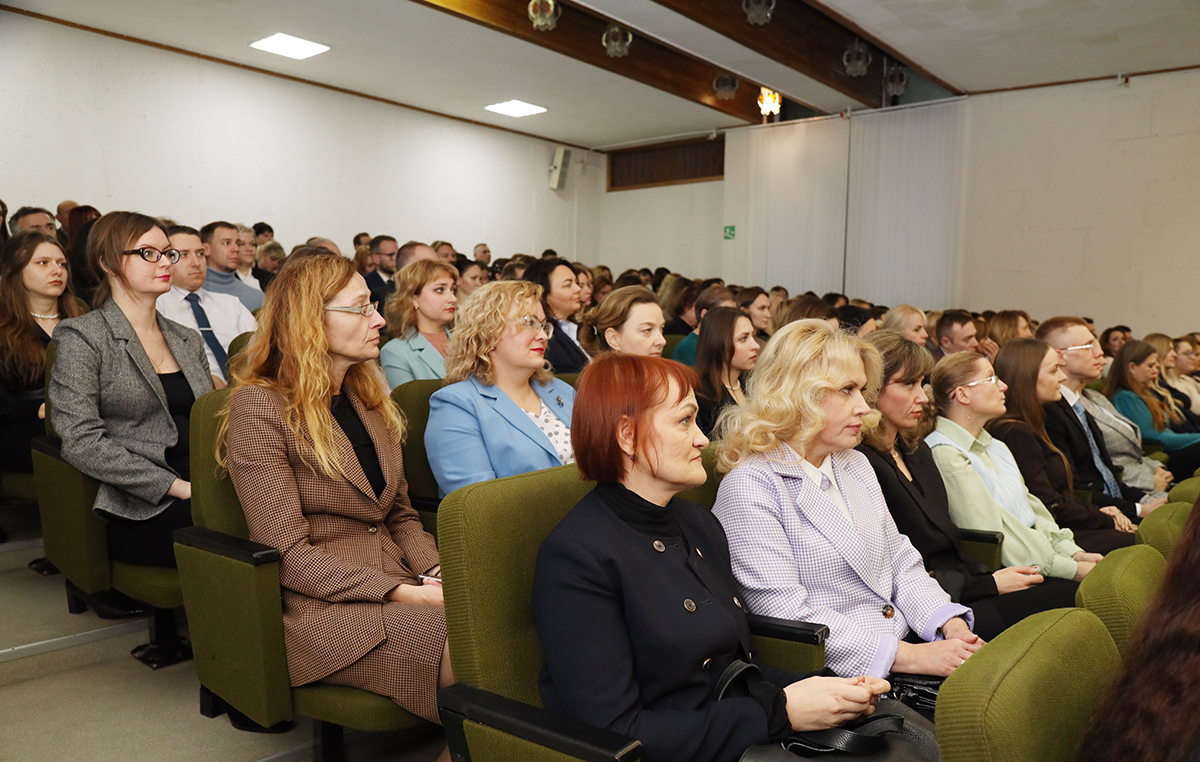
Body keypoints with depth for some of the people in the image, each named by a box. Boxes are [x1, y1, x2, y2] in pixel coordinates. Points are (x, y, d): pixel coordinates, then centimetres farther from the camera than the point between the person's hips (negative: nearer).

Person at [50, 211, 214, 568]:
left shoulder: (189, 340, 20)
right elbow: (81, 440, -10)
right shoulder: (82, 337, 2)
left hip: (202, 493, 6)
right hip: (139, 512, -6)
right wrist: (177, 486, -17)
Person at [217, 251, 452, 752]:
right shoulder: (259, 406, -6)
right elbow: (289, 553, -12)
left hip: (399, 585, 7)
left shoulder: (369, 400, 17)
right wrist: (403, 593, -19)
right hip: (323, 607, -6)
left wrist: (435, 573, -2)